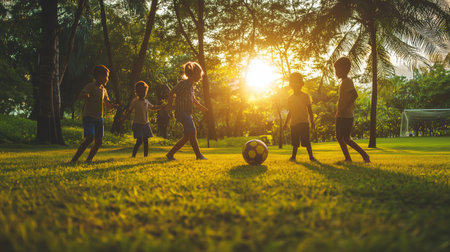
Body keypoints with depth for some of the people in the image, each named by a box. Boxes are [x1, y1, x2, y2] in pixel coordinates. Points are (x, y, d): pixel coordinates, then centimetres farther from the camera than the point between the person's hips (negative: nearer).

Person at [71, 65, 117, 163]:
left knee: (98, 141, 1)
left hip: (99, 118, 7)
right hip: (89, 117, -7)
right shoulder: (91, 86, -7)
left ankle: (88, 159, 14)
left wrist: (113, 105, 0)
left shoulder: (103, 90, 15)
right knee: (89, 138, -22)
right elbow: (81, 94, -25)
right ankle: (74, 159, -17)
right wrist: (86, 95, -49)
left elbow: (108, 105, 24)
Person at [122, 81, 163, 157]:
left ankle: (146, 155, 9)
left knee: (146, 140, 4)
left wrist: (163, 106, 20)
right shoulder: (135, 101, -7)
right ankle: (133, 155, -2)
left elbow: (153, 107, 26)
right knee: (139, 140, -12)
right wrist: (123, 119, -18)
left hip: (146, 124, 6)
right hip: (137, 124, -6)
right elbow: (129, 111, -6)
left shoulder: (146, 101, 10)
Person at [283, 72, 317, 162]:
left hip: (304, 122, -3)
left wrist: (312, 121, -4)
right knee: (295, 142, 5)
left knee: (306, 141, -7)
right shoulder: (290, 98, 13)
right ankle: (293, 156, 11)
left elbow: (309, 110, 3)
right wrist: (286, 123, 15)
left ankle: (311, 156, -2)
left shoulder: (305, 96, 2)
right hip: (294, 123, 3)